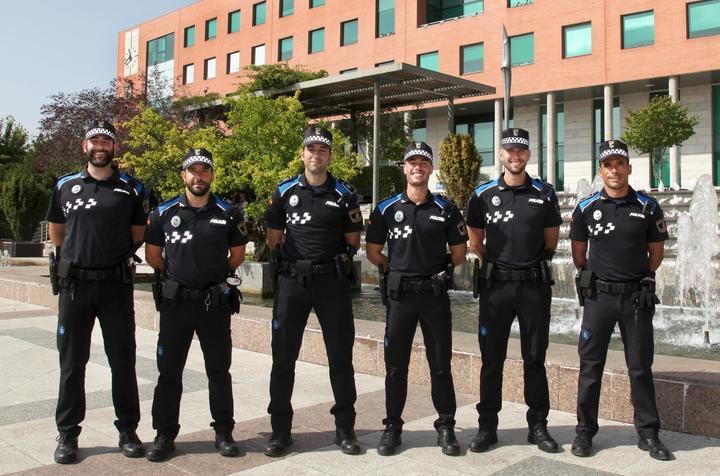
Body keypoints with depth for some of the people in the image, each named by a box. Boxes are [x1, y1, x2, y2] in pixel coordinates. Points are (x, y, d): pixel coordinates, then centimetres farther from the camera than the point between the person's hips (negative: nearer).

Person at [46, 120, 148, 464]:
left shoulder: (131, 188, 3)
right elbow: (56, 233, 16)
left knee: (123, 360, 6)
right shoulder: (65, 186, 7)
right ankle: (68, 435, 19)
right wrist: (81, 253, 11)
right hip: (74, 283, 1)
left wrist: (115, 255, 6)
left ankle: (128, 430, 18)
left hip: (116, 283, -1)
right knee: (72, 361, 8)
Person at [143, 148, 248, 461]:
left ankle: (224, 432, 19)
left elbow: (237, 254, 12)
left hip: (216, 303, 0)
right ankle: (164, 435, 18)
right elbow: (152, 255, 10)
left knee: (219, 371, 8)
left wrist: (217, 277, 10)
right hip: (175, 302, 1)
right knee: (169, 371, 6)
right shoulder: (164, 212, 1)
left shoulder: (228, 213, 1)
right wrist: (177, 275, 10)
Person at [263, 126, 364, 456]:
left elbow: (353, 242, 9)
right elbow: (273, 239, 11)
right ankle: (280, 430, 17)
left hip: (332, 280, 0)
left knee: (340, 355, 5)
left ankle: (345, 428, 19)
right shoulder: (284, 191, 5)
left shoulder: (345, 194, 4)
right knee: (283, 357, 4)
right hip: (291, 280, 1)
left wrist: (333, 259, 3)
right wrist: (295, 258, 8)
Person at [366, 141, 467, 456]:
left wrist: (437, 271, 9)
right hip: (400, 295, 0)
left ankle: (446, 427, 19)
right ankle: (392, 427, 19)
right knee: (395, 365, 7)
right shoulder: (386, 209, 2)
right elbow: (373, 253, 8)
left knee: (440, 365, 6)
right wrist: (398, 268, 8)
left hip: (435, 294, 0)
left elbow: (459, 254, 9)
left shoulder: (446, 209, 2)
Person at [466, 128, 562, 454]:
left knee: (534, 358, 8)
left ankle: (538, 426, 20)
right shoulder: (483, 194, 3)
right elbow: (476, 242, 12)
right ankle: (487, 426, 16)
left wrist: (532, 263, 10)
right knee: (491, 358, 6)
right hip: (495, 284, 0)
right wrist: (497, 262, 8)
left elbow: (551, 240, 12)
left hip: (535, 284, 0)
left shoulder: (544, 194, 4)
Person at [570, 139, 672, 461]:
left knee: (641, 367, 8)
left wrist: (643, 278, 9)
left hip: (637, 296, 0)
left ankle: (648, 434, 21)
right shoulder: (586, 208, 0)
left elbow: (656, 251, 10)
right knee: (591, 365, 6)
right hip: (598, 296, 0)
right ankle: (585, 431, 17)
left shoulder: (648, 207, 0)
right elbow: (578, 251, 11)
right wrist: (591, 278, 9)